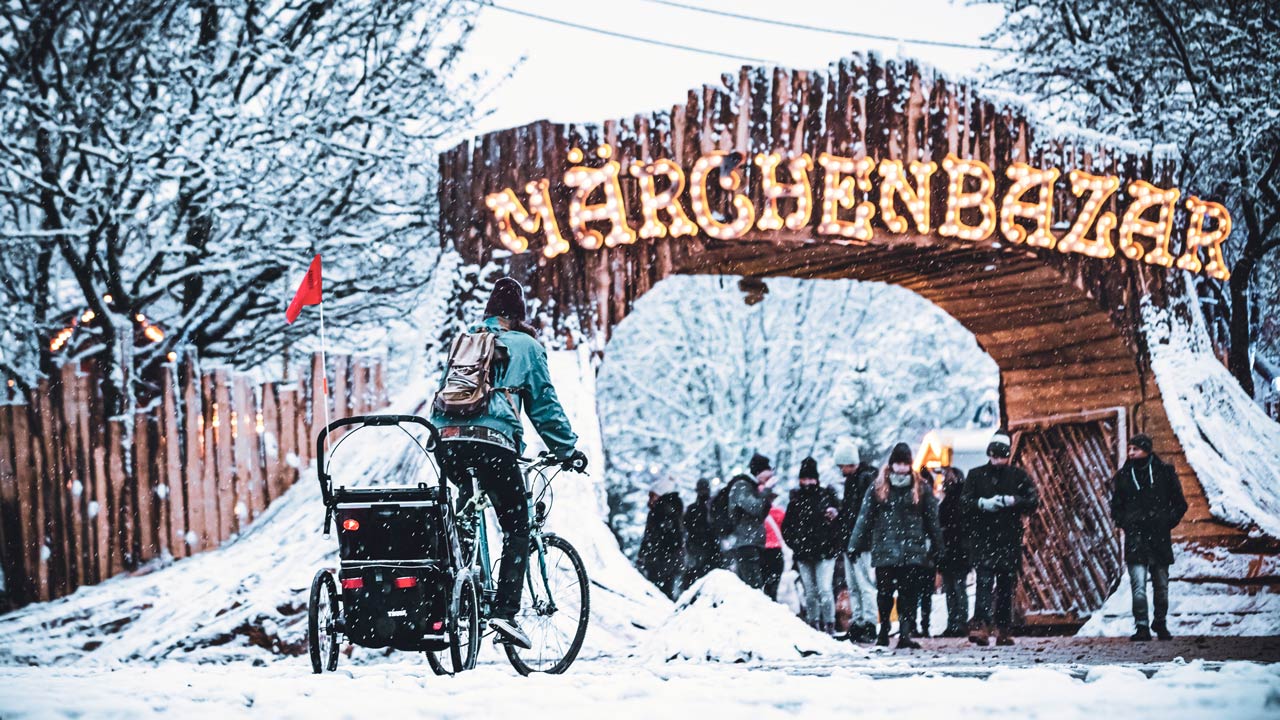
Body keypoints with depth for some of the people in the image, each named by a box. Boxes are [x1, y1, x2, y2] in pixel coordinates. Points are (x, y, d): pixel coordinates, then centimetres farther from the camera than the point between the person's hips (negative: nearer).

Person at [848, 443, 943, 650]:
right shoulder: (879, 486, 5)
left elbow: (932, 518, 10)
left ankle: (906, 634, -4)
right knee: (884, 594, 5)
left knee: (910, 595, -5)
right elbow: (865, 516, 5)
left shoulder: (921, 487, 7)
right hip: (884, 551, 0)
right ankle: (883, 631, 21)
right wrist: (855, 545, 2)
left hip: (913, 552, 0)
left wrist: (938, 546, 8)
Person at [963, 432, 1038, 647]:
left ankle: (1004, 630, 13)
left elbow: (1033, 501, 2)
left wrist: (1012, 501, -14)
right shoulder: (976, 475, 8)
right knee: (984, 582, -14)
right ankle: (980, 625, -25)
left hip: (1010, 540, 1)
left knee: (1006, 585, 6)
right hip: (982, 539, -1)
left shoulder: (1018, 476, 8)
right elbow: (965, 501, 1)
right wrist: (983, 504, -17)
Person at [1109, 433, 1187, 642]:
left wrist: (1167, 522, -1)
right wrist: (1125, 523, 1)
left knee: (1161, 585, 10)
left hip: (1159, 538, 1)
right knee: (1138, 586, -12)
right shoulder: (1123, 475, 7)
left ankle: (1161, 625, 23)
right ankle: (1141, 627, -14)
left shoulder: (1164, 472, 4)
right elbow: (1116, 507, 16)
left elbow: (1180, 504, 10)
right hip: (1135, 539, -1)